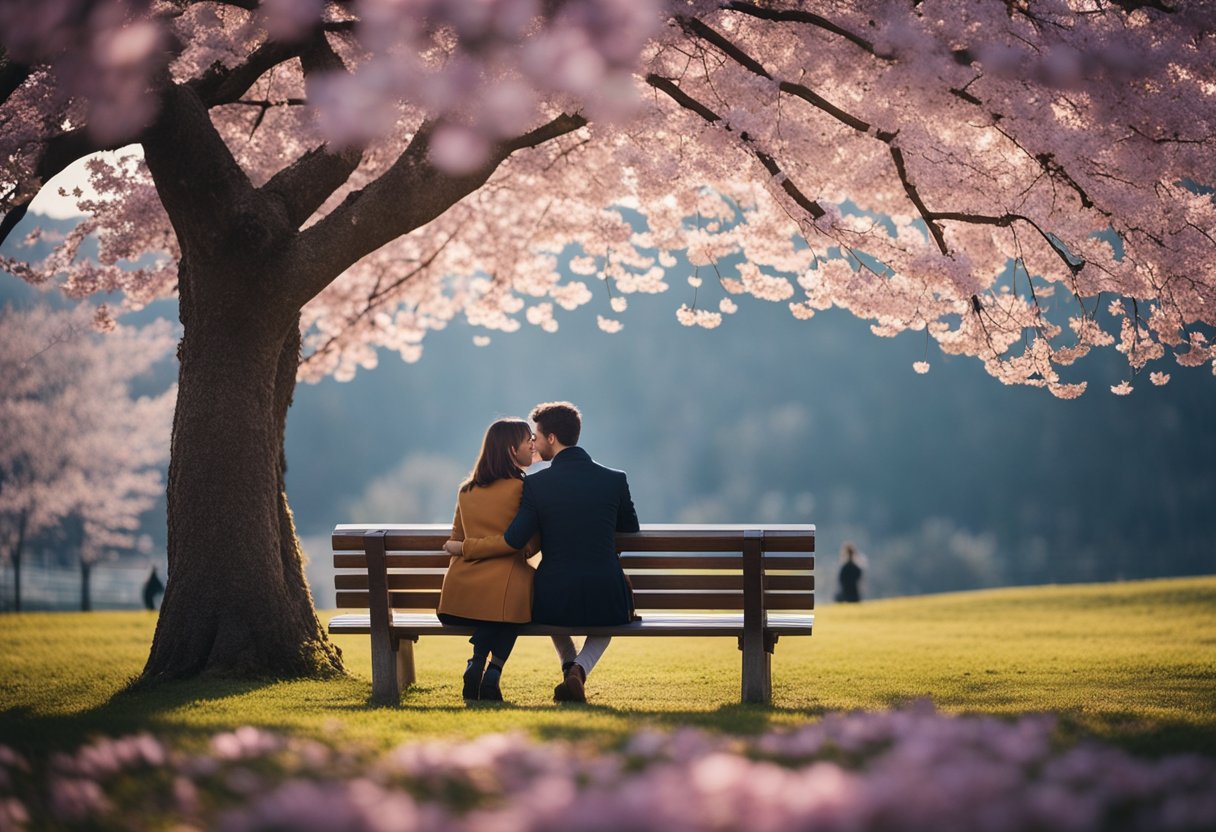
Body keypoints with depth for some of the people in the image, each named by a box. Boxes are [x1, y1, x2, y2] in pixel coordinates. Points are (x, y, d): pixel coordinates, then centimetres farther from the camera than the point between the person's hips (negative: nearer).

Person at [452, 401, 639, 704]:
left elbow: (513, 540, -12)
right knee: (605, 626, 37)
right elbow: (631, 532, 12)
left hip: (553, 602, 1)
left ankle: (570, 666, 25)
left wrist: (467, 547, 2)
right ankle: (579, 671, 6)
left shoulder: (535, 484, -8)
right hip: (606, 599, -1)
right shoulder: (615, 480, -2)